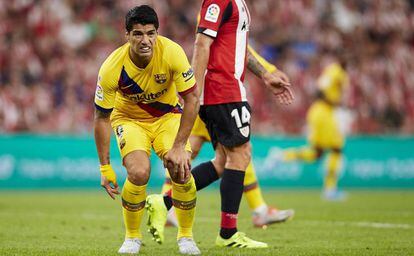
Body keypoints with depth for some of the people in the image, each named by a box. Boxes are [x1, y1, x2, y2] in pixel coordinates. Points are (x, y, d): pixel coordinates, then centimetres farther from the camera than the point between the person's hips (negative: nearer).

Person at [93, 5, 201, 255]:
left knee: (181, 171, -20)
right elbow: (102, 118, -16)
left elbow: (192, 98, -20)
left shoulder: (172, 52, -28)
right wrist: (105, 168, -16)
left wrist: (179, 147, -24)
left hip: (168, 115, 1)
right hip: (129, 118, -1)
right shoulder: (111, 68, -28)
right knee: (139, 173, -26)